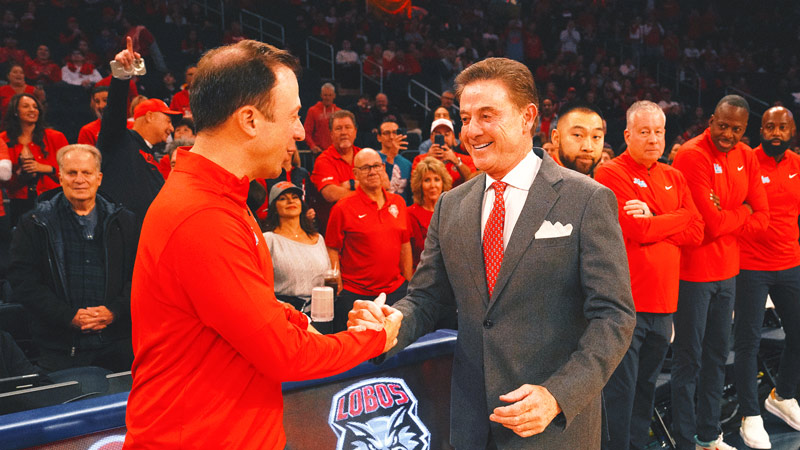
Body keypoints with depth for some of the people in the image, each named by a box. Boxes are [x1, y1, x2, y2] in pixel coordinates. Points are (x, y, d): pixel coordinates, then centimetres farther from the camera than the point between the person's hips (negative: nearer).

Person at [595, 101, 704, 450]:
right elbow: (637, 231, -17)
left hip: (664, 302, 7)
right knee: (621, 391, 0)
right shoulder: (611, 173, -7)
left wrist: (652, 221, -9)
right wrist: (672, 222, -4)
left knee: (647, 385, 17)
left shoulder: (673, 178, 14)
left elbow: (696, 231, 3)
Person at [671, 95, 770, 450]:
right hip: (694, 271, -7)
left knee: (717, 354, 17)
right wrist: (742, 212, -3)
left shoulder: (745, 157, 6)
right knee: (690, 358, 1)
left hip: (727, 270, 8)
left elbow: (761, 218, 4)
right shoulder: (692, 155, -17)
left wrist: (724, 223, -11)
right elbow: (711, 223, -21)